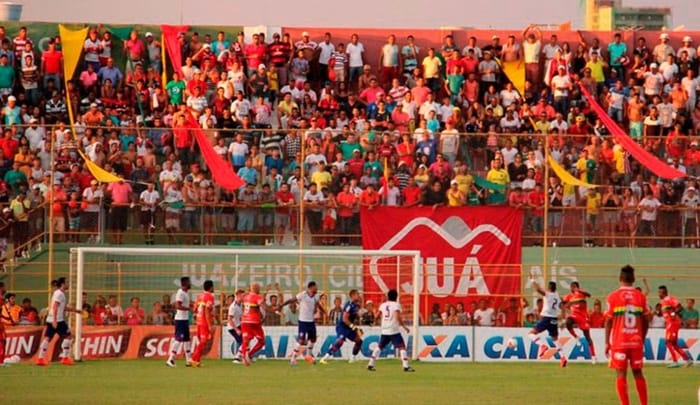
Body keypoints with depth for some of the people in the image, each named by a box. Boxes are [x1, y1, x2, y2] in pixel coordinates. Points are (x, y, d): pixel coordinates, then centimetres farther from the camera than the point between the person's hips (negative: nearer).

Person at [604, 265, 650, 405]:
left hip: (619, 342, -3)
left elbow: (608, 321, -5)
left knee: (621, 374, 0)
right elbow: (646, 321, 4)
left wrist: (607, 342, 0)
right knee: (638, 373, 13)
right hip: (636, 341, 3)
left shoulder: (613, 297, -5)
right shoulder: (641, 296, 2)